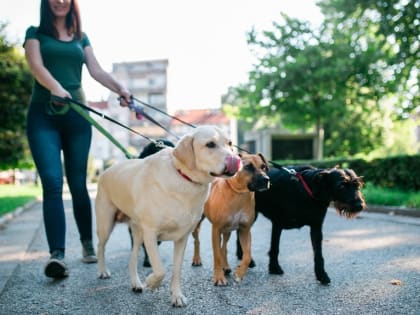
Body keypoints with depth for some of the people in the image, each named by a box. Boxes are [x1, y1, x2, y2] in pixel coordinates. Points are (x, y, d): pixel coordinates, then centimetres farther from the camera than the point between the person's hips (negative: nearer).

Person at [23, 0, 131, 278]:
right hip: (43, 114, -2)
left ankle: (88, 243, 20)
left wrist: (121, 89, -12)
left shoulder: (81, 37, 18)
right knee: (52, 182, -15)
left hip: (76, 114, 2)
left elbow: (96, 71, 8)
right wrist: (56, 88, -29)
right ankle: (57, 254, -19)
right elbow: (36, 66, -8)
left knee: (78, 183, 5)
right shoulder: (35, 33, 9)